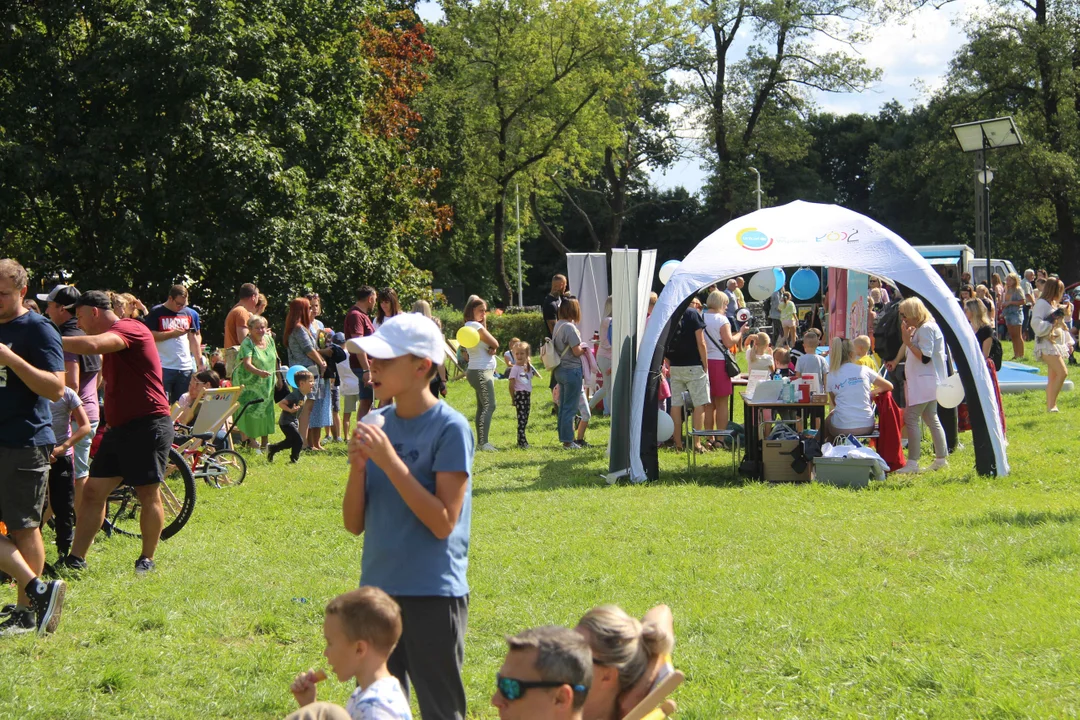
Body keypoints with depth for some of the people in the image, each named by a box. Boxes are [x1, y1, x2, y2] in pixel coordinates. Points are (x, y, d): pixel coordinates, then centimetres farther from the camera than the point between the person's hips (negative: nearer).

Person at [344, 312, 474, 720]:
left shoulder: (449, 429, -11)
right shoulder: (379, 424, 6)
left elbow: (443, 522, -18)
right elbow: (354, 524, 7)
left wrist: (390, 460, -21)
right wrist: (358, 466, -10)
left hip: (433, 596, -6)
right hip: (378, 590, 6)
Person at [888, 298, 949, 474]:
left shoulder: (927, 329, -16)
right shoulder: (919, 328, 16)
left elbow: (925, 357, -23)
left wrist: (908, 341, -23)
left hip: (925, 382, -11)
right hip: (920, 381, 11)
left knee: (910, 418, -13)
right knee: (931, 419, 15)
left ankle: (913, 462, -14)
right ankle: (941, 458, 20)